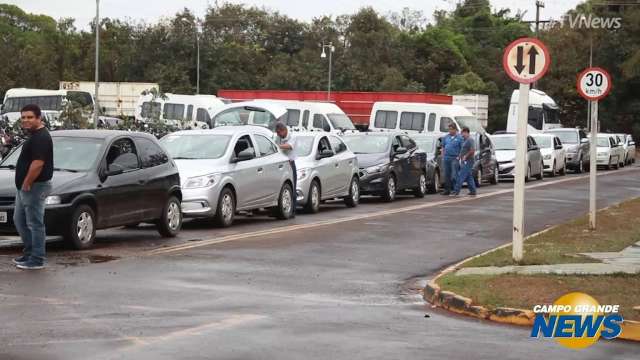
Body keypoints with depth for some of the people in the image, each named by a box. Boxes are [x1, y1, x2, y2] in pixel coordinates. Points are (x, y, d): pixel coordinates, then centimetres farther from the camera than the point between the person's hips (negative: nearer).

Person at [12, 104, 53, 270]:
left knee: (35, 224, -5)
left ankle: (37, 260, 0)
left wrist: (27, 184, -20)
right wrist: (24, 185, 18)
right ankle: (29, 253, 26)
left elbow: (38, 163, -26)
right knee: (19, 220, 18)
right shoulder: (34, 135, 16)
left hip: (35, 186, -11)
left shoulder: (41, 137, -18)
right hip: (24, 187, 11)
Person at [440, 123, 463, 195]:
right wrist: (443, 156, 7)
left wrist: (459, 157, -12)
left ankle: (455, 189, -2)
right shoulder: (445, 137, 12)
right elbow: (443, 147, 17)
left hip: (454, 158, -5)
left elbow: (462, 149, -3)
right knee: (446, 175, 7)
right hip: (446, 158, 5)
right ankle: (447, 190, 13)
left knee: (454, 175, -7)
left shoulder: (459, 138, -1)